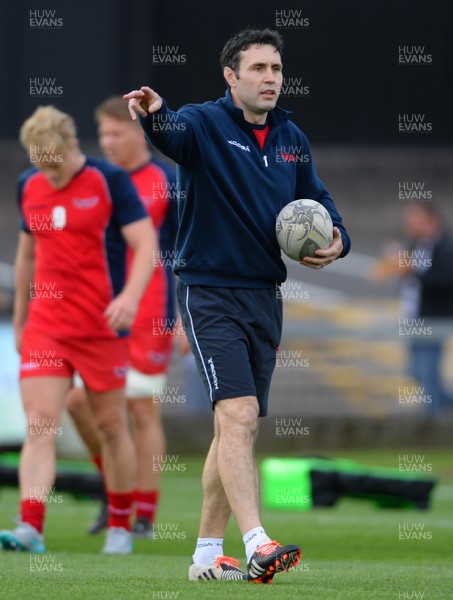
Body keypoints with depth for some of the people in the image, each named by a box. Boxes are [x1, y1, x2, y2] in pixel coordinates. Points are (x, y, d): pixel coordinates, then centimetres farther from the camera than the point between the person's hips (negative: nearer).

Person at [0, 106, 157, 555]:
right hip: (45, 327, 4)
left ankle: (120, 526, 22)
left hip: (102, 327, -3)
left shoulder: (110, 181, -7)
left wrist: (130, 296, -27)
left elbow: (146, 243, -11)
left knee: (111, 425, 7)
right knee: (39, 426, -10)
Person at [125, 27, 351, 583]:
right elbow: (175, 133, -32)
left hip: (265, 296, 7)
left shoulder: (292, 139, 10)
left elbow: (317, 200, 19)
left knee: (233, 430, 12)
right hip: (209, 291, -7)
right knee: (239, 416, -20)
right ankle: (258, 546, -27)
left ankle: (207, 553, 22)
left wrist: (337, 240, -2)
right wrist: (153, 115, -56)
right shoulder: (205, 124, -10)